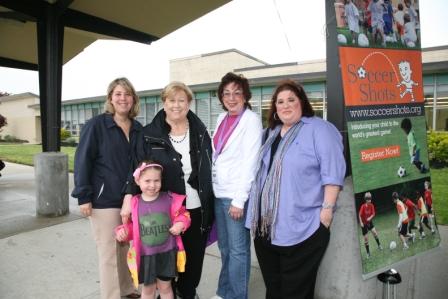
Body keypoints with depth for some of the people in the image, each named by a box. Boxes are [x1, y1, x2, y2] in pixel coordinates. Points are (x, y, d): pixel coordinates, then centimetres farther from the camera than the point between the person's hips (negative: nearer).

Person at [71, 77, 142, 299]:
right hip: (104, 199, -4)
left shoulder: (138, 129, 7)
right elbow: (82, 160, -8)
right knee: (108, 252, 4)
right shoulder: (96, 124, -7)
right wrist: (83, 196, -12)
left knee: (128, 248, 15)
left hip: (132, 199, 5)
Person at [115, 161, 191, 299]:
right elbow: (131, 226, 7)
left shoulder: (169, 199, -7)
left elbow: (183, 214, 2)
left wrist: (181, 224, -17)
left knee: (165, 287, 16)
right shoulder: (134, 203, -5)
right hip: (145, 256, 1)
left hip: (166, 253, 0)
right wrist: (123, 231, -12)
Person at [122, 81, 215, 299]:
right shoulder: (150, 134, -4)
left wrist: (210, 205, 7)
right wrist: (129, 197, -17)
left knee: (194, 255, 16)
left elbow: (209, 169, 8)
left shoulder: (200, 131, 4)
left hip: (197, 208, 3)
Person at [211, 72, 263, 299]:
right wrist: (211, 185, 11)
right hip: (218, 192, 7)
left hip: (236, 194, -7)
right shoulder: (221, 118, 12)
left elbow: (250, 161, -14)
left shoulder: (251, 119, -8)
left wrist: (239, 199, -17)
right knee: (225, 247, 17)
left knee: (238, 249, 4)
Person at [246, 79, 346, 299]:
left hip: (301, 229, -7)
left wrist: (326, 210, -20)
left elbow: (333, 172, -15)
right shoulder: (271, 132, 15)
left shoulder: (319, 129, -8)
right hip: (265, 226, 7)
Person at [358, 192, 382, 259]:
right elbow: (360, 215, -19)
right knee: (366, 238, 2)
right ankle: (368, 253, 15)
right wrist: (361, 222, -26)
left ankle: (379, 245, 8)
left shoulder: (371, 205, -9)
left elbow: (373, 213, -10)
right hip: (364, 223, -4)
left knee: (375, 232, -16)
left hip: (370, 222, 4)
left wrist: (370, 218, -28)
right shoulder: (363, 206, -22)